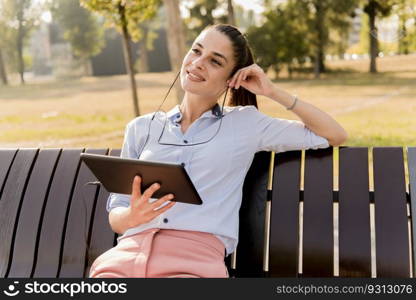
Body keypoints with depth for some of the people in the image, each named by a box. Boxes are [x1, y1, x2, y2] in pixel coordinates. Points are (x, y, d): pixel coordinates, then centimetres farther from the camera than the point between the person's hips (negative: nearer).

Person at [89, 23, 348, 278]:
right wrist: (132, 216, -9)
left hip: (197, 254, -1)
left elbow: (335, 136, 15)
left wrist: (273, 92, 9)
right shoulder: (141, 128, 17)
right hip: (131, 249, 2)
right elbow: (115, 216, 15)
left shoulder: (246, 123, 13)